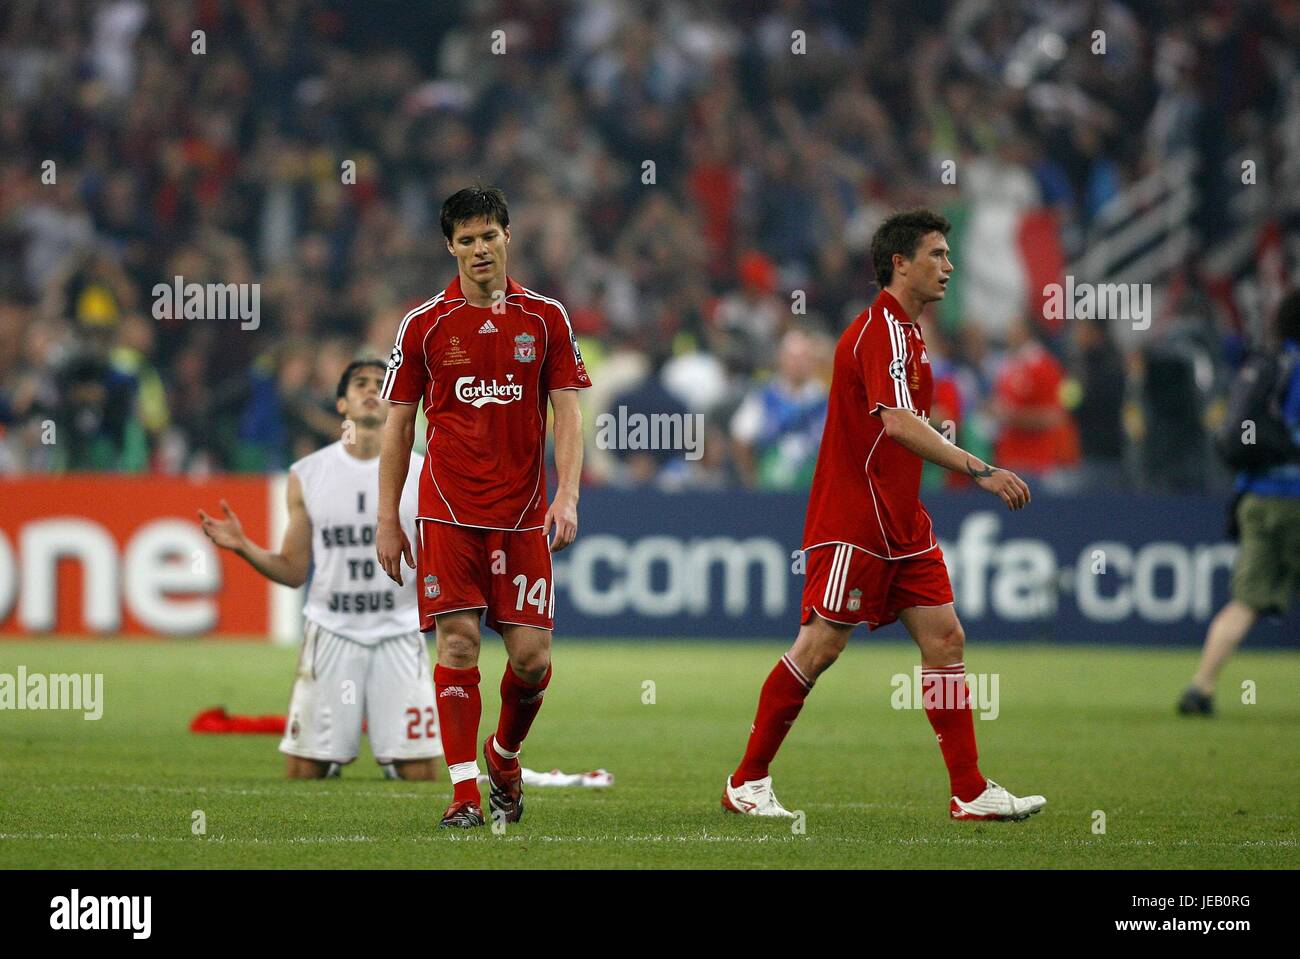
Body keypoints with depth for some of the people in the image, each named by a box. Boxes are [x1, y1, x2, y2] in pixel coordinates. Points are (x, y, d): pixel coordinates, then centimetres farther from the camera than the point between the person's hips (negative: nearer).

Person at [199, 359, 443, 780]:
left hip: (399, 634, 0)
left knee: (420, 774, -7)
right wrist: (243, 547, -6)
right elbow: (293, 571, 9)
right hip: (331, 635, 1)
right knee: (302, 771, -3)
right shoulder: (307, 475, 6)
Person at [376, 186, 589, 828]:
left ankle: (504, 755, 26)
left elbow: (567, 412, 4)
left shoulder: (545, 318, 5)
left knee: (532, 655, -2)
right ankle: (464, 790, -5)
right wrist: (388, 521, 4)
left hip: (522, 513, 1)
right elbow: (397, 425, 7)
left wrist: (567, 496, -10)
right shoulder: (424, 324, 3)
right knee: (457, 643, -9)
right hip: (447, 510, -1)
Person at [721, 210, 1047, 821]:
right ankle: (747, 782, 6)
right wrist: (980, 471, -33)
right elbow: (897, 423, -30)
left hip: (901, 526, 10)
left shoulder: (904, 331, 16)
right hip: (853, 525, -10)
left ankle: (971, 792, 0)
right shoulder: (882, 331, -16)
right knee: (821, 645, -5)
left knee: (944, 638, 1)